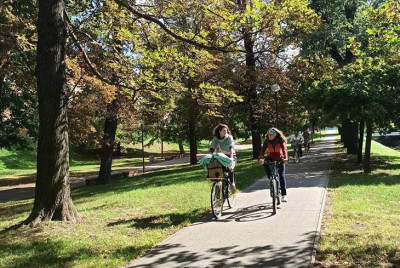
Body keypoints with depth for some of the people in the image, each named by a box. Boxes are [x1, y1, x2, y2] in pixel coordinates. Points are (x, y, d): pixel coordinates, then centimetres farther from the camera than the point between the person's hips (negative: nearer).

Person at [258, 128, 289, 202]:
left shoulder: (281, 141, -19)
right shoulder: (267, 141, -13)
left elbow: (284, 148, -32)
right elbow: (263, 149, -23)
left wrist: (285, 158, -50)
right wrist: (261, 158, -42)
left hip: (280, 159, -2)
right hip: (271, 158, 2)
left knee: (282, 176, -8)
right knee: (264, 163, -32)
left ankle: (284, 195, -4)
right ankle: (271, 179, -17)